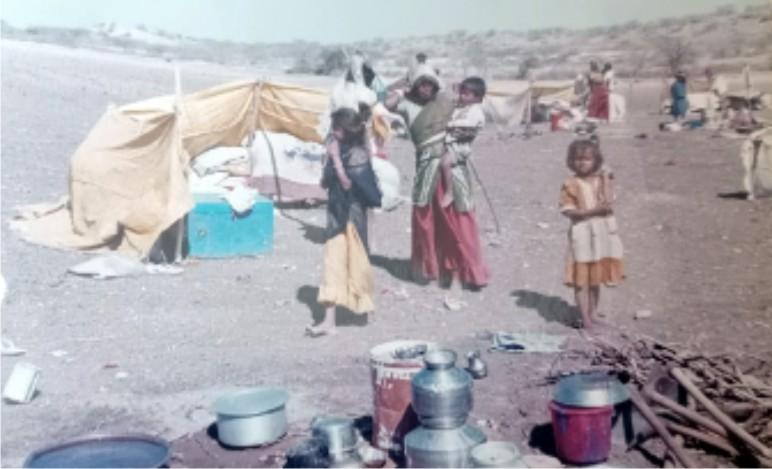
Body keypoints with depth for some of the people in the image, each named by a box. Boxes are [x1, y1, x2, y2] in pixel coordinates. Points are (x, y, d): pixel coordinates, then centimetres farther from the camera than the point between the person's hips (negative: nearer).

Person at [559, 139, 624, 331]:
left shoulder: (601, 180, 4)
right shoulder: (571, 184, -5)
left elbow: (608, 202, -9)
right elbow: (567, 210, -12)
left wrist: (606, 179, -12)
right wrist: (591, 210, -21)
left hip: (603, 231, 4)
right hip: (582, 232, -4)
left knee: (596, 278, 12)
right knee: (582, 279, -3)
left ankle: (592, 315, 22)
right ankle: (585, 319, 3)